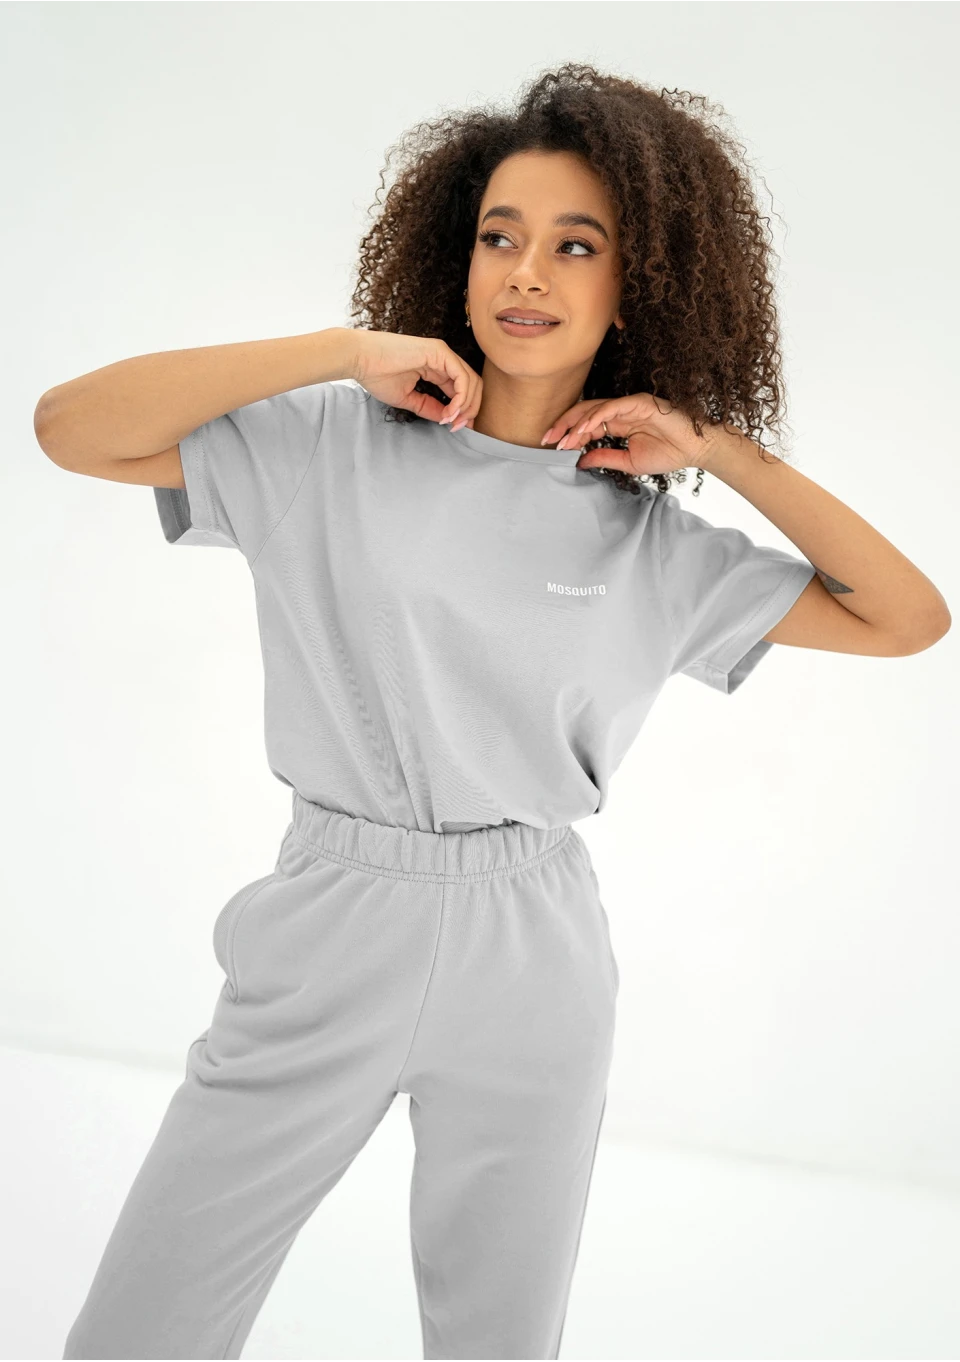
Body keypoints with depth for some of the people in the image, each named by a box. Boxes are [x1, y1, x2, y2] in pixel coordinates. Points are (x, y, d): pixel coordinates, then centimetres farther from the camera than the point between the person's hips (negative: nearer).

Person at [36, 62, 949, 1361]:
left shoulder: (651, 542, 4)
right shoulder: (338, 448, -1)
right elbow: (72, 426, -9)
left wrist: (723, 448, -2)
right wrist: (345, 352, -11)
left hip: (532, 961, 2)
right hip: (326, 934, -1)